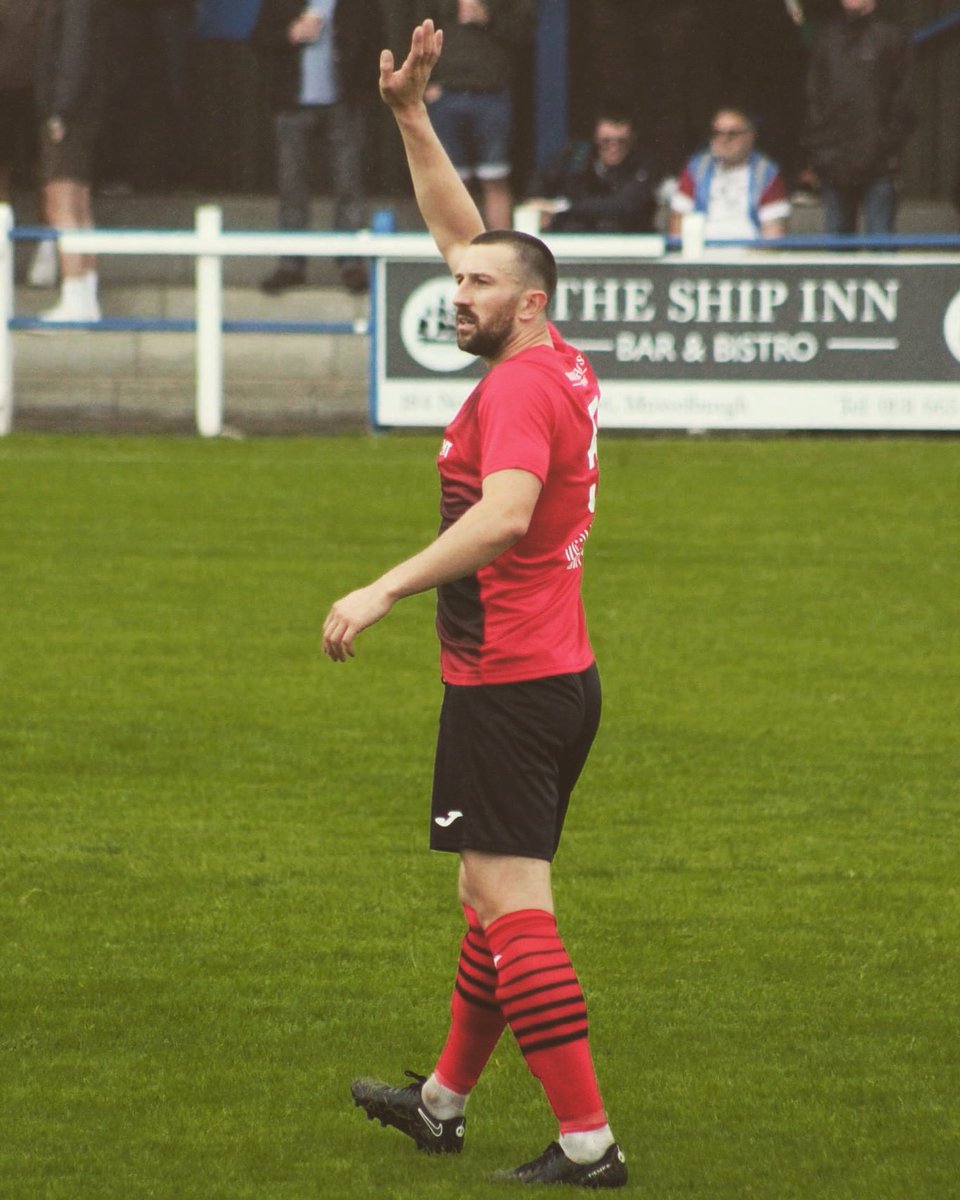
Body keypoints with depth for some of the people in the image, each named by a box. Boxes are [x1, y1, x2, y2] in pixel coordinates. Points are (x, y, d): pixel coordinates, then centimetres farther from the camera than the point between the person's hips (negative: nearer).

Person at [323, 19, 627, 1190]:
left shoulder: (521, 383, -15)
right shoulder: (557, 365, 12)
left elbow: (504, 513, -31)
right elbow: (460, 227, 22)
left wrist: (383, 591, -33)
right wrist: (410, 114, 18)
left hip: (509, 686, -10)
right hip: (558, 672, 10)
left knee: (513, 913, -11)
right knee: (492, 901, 20)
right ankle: (443, 1100, 34)